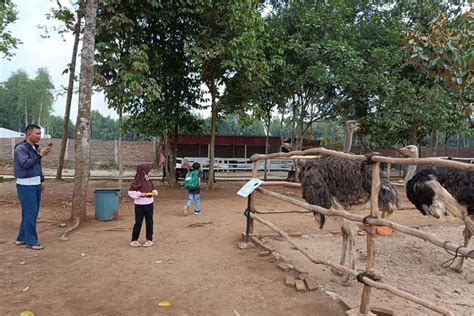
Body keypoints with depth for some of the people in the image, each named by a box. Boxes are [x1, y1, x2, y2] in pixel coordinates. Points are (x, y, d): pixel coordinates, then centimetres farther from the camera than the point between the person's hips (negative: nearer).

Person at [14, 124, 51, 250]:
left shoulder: (35, 147, 12)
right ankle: (31, 241, 2)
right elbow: (26, 163, -23)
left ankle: (22, 238, 23)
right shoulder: (20, 148, -12)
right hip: (26, 185, -8)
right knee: (30, 213, -6)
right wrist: (40, 155, -19)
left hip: (35, 184, 8)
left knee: (33, 212, 12)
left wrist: (41, 180, 17)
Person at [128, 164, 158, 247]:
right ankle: (134, 240, 15)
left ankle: (149, 239, 20)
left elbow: (153, 189, 16)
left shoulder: (149, 181, 5)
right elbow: (130, 192, -10)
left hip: (149, 204, 5)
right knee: (138, 222, 2)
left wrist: (154, 192, -6)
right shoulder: (136, 182, -12)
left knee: (149, 222, 9)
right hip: (139, 205, -5)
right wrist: (139, 194, -20)